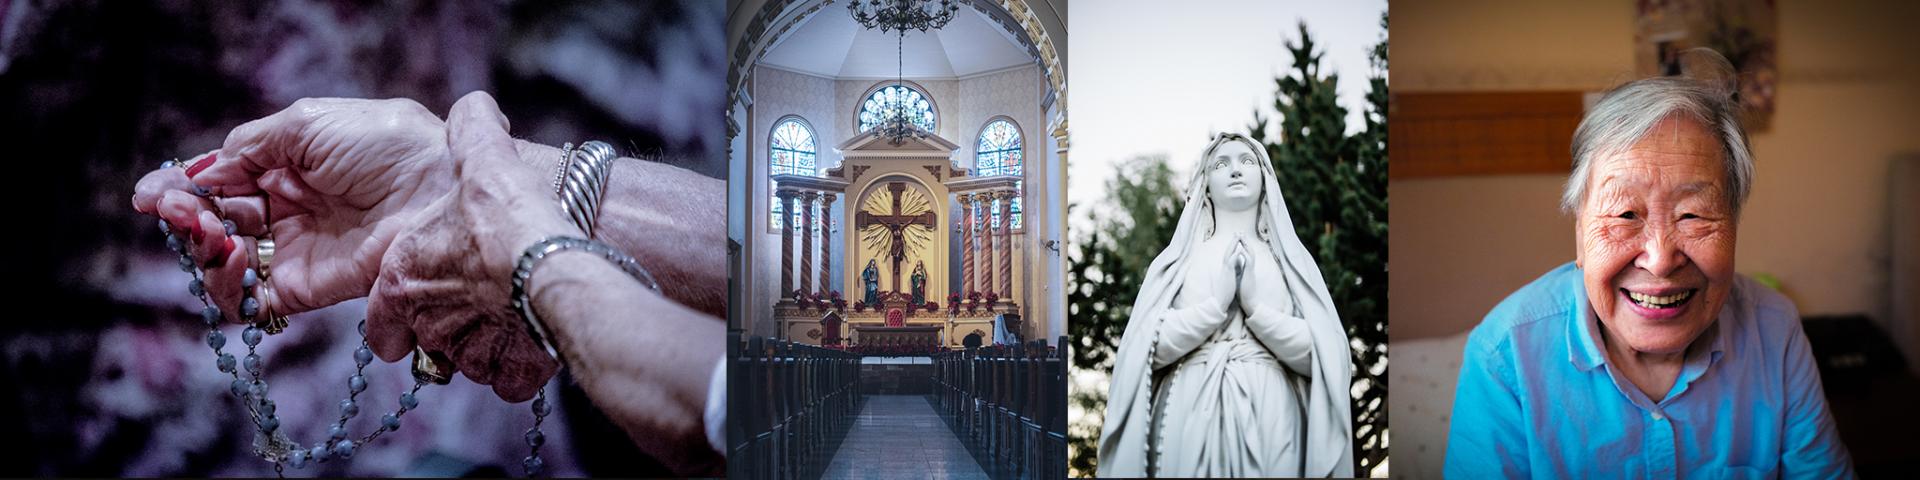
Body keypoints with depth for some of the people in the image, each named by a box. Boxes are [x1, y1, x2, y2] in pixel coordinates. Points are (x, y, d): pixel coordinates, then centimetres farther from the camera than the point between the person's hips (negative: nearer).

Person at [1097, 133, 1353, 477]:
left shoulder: (1290, 257, 9)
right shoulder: (1178, 257, 8)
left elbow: (1326, 356, 0)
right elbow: (1145, 349, -2)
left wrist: (1256, 307, -9)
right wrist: (1217, 304, -9)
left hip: (1269, 417, 0)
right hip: (1191, 416, 0)